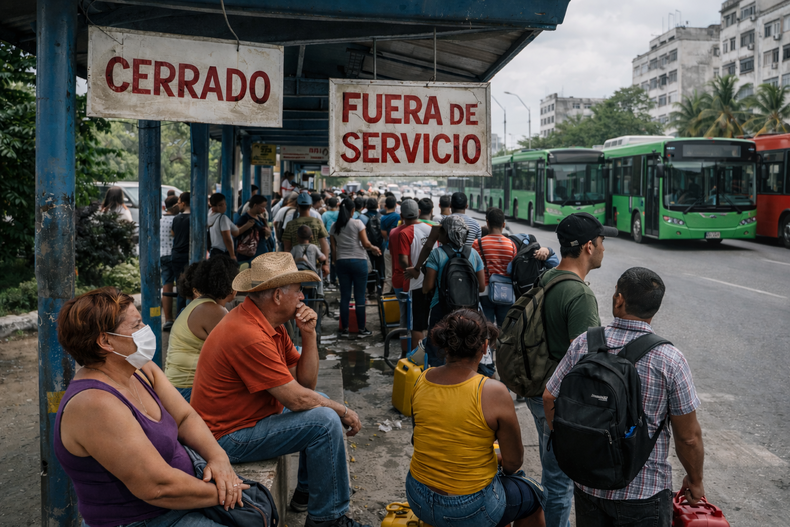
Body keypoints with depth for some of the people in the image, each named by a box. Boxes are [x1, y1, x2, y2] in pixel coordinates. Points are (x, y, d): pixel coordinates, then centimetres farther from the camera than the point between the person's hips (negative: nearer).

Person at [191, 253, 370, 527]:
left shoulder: (271, 324, 4)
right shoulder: (248, 335, -28)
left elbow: (306, 383, 5)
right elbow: (297, 399, -24)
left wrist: (309, 334, -8)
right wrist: (344, 411, -9)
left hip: (249, 416, 11)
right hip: (228, 437, -11)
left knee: (321, 403, 20)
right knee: (325, 420, -20)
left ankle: (306, 492, 27)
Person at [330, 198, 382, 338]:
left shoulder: (334, 226, 5)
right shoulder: (357, 223, -6)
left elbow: (333, 248, 6)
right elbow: (366, 244, -10)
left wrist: (336, 262, 15)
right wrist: (374, 249, 9)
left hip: (342, 262, 4)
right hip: (358, 261, -4)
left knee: (344, 296, 7)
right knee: (360, 296, 1)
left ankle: (344, 329, 10)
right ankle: (362, 329, 6)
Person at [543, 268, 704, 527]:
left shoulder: (584, 343, -10)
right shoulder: (670, 359, -17)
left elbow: (550, 399, -1)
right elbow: (688, 436, -11)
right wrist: (695, 480, 7)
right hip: (643, 492, -2)